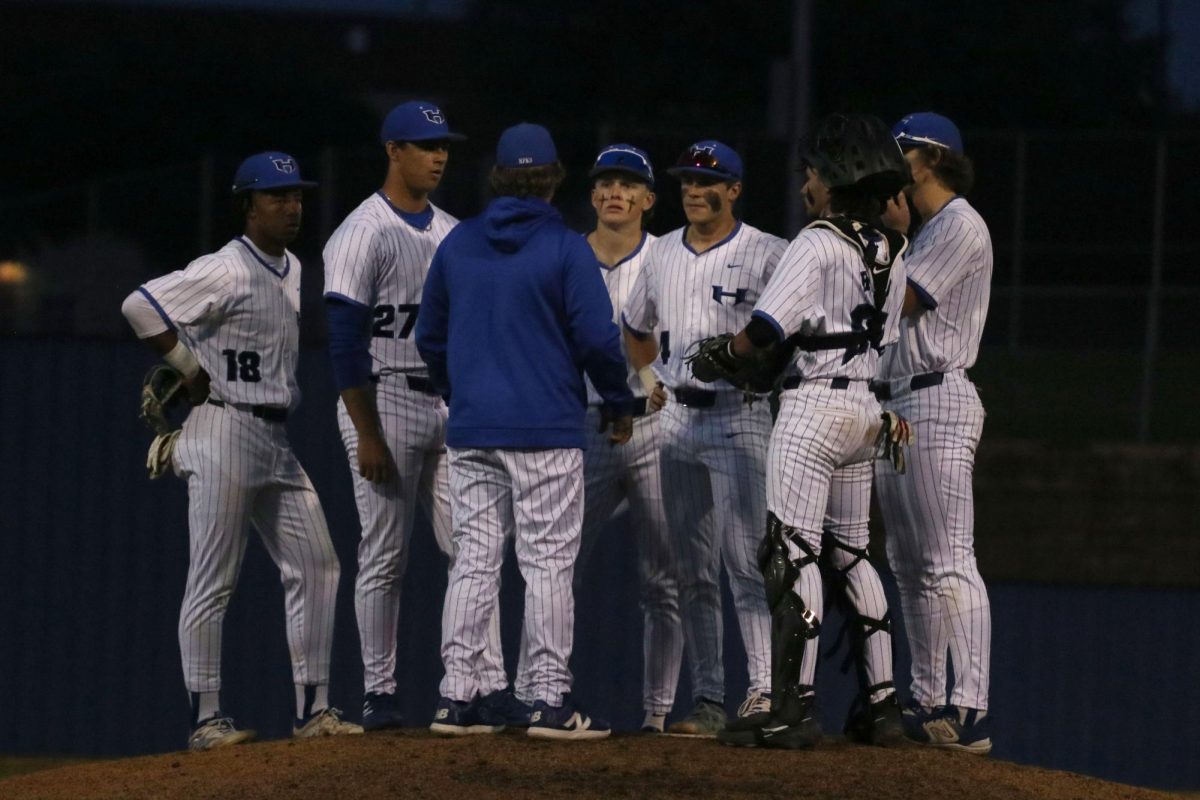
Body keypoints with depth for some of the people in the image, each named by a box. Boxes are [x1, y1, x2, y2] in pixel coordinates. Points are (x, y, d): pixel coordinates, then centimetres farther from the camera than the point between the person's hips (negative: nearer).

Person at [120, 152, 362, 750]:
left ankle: (312, 708, 11)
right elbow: (141, 306, -20)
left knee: (315, 566, 6)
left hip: (277, 441, 9)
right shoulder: (228, 271, -13)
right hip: (226, 433, -9)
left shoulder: (291, 270, 14)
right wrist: (191, 370, -12)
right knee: (212, 581, -5)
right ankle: (204, 718, -2)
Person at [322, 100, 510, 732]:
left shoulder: (453, 235, 14)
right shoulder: (364, 235, -9)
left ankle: (490, 686, 2)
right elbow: (346, 342, -14)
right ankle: (379, 696, 2)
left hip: (453, 408, 7)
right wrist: (368, 437, -19)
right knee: (385, 556, -2)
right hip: (388, 401, -7)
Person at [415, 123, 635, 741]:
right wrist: (620, 404, 4)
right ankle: (550, 700, -4)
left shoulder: (457, 244, 7)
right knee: (548, 563, -2)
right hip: (546, 432, -5)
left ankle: (457, 697, 5)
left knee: (473, 560, 7)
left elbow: (430, 336, 15)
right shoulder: (565, 249, -7)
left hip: (471, 432, 5)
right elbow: (597, 337, -10)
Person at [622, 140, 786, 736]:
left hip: (740, 414, -6)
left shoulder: (766, 255, -5)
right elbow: (635, 328, 27)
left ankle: (764, 688, -14)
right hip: (677, 418, 6)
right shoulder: (663, 253, 13)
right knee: (691, 570, 5)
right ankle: (708, 699, 8)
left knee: (745, 559, -13)